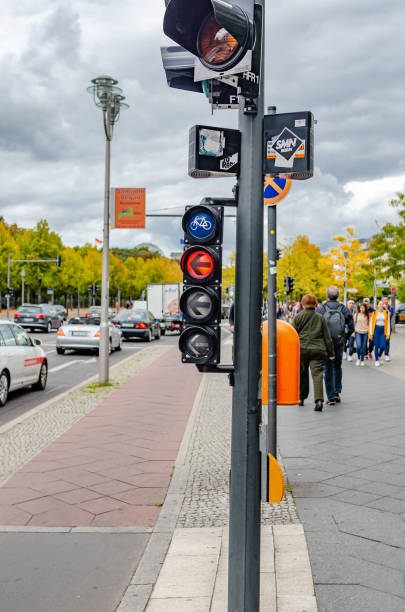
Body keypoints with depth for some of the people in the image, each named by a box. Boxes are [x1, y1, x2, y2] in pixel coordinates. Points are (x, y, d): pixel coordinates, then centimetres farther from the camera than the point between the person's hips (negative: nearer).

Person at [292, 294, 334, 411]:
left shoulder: (298, 317, 3)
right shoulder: (321, 318, 7)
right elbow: (327, 337, 9)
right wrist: (331, 353, 14)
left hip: (301, 349, 0)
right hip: (318, 349, 0)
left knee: (302, 375, 16)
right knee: (317, 374, -6)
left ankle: (301, 398, 27)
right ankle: (319, 399, -21)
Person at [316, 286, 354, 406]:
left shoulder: (320, 308, -8)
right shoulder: (344, 309, -2)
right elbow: (351, 327, -1)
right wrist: (344, 337, 14)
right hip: (340, 343, 2)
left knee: (328, 369, 6)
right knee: (337, 367, 21)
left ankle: (331, 397, 5)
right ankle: (337, 392, 22)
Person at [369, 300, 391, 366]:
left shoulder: (386, 313, 4)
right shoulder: (374, 313, -1)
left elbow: (388, 323, 6)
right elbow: (371, 323, 2)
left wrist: (388, 334, 1)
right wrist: (370, 333, -3)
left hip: (383, 330, 1)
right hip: (376, 330, -1)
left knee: (382, 346, -7)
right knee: (376, 346, -2)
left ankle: (379, 356, 22)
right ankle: (377, 360, 11)